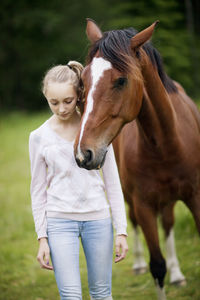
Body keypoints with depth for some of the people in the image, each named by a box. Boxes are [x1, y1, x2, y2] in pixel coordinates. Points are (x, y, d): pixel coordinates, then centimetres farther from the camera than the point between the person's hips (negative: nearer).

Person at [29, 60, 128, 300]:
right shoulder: (39, 137, 0)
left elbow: (112, 182, 4)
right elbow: (38, 191, 4)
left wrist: (121, 230, 1)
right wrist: (42, 238, -1)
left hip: (98, 218, 1)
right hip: (60, 221, -1)